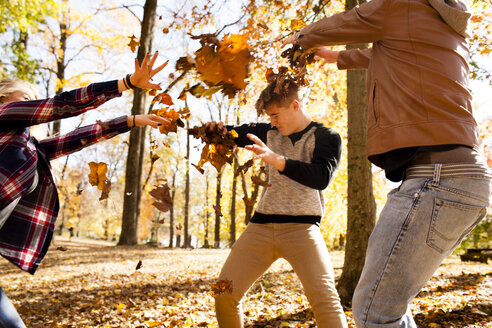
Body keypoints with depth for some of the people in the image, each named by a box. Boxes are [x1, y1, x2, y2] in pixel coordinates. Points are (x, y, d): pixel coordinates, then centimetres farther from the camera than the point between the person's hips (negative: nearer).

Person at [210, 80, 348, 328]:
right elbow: (237, 134, 27)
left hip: (301, 226, -4)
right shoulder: (269, 133, 14)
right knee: (224, 295, 0)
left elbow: (321, 177, -16)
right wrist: (218, 129, 3)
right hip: (261, 225, 5)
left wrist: (277, 160, -28)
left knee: (324, 296, -21)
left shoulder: (327, 137, 1)